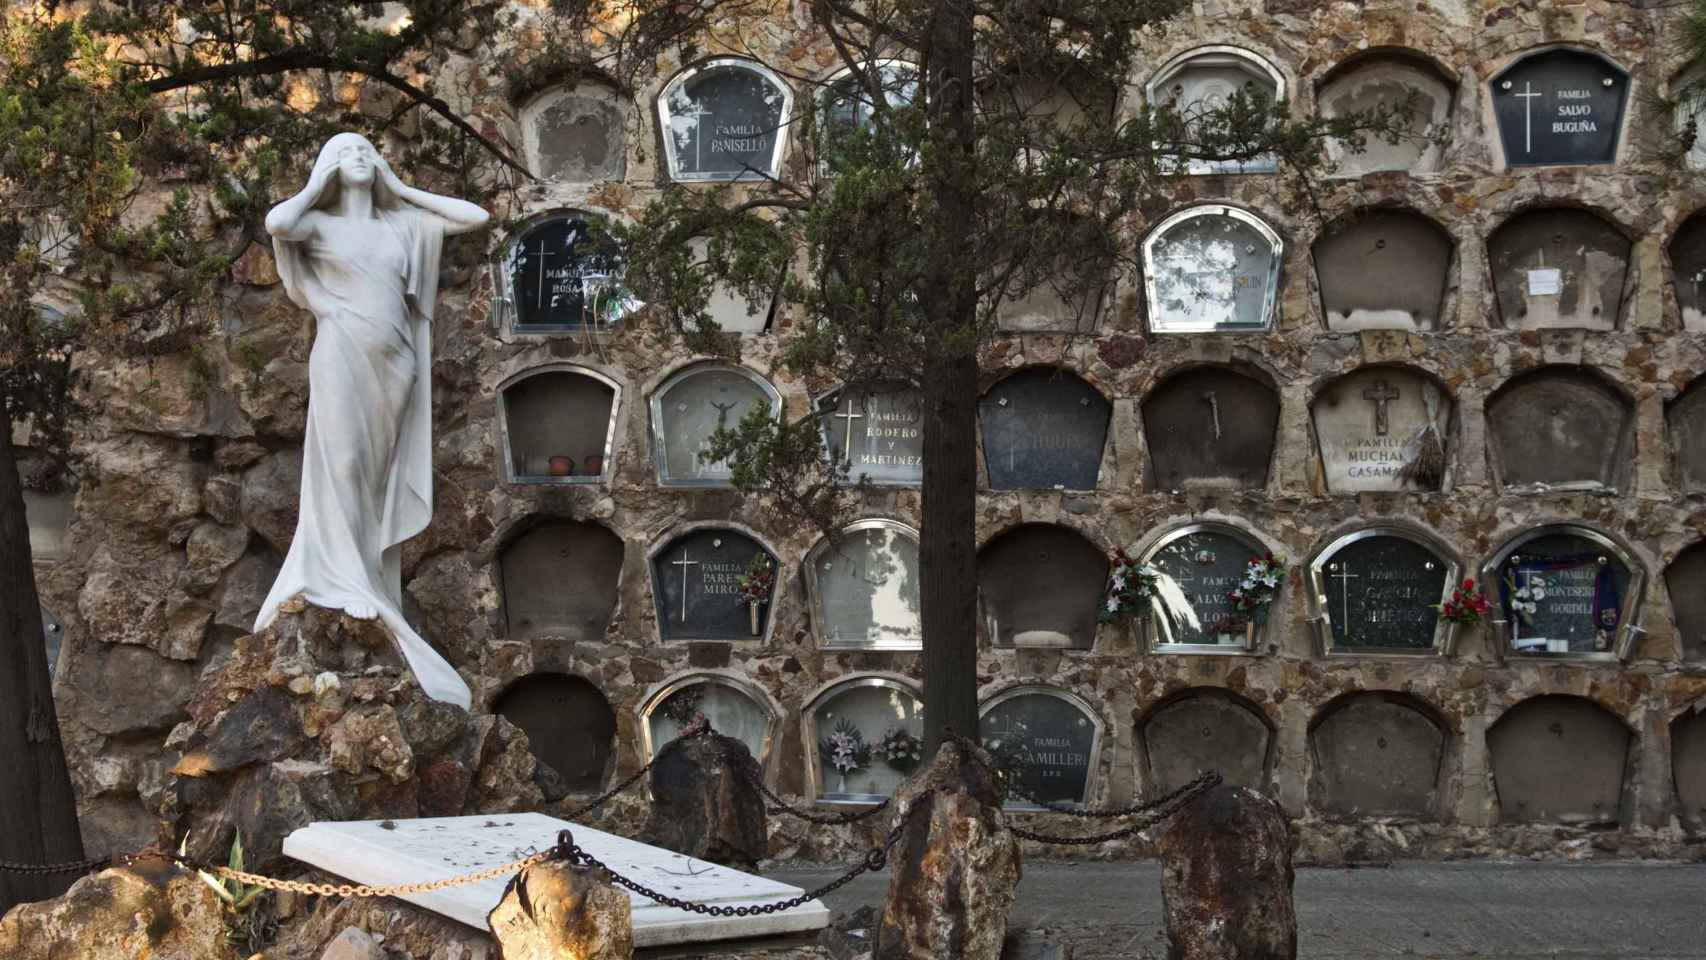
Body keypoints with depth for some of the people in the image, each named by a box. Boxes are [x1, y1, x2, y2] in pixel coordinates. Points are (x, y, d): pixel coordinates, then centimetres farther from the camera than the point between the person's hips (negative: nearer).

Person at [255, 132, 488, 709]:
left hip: (394, 364, 4)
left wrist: (404, 190, 14)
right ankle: (346, 582, -9)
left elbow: (477, 217, 10)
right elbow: (276, 223, -18)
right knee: (342, 467, -8)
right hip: (342, 358, -4)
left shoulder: (404, 224, 14)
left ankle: (374, 589, 8)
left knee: (381, 477, 5)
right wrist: (315, 187, 1)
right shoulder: (320, 222, 4)